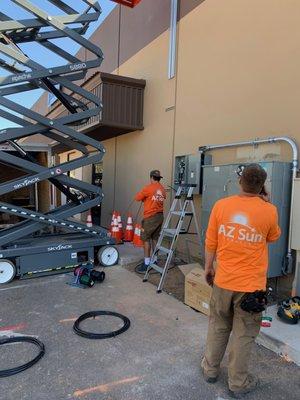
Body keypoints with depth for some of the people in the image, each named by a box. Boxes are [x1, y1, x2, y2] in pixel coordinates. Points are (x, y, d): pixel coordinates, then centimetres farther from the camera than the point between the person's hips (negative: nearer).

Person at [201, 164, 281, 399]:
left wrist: (208, 268, 14)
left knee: (218, 326, 21)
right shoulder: (269, 211, -12)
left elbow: (210, 243, -1)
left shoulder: (221, 206, -8)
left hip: (223, 280, 2)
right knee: (244, 334, 14)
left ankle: (210, 369, 38)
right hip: (251, 284, -2)